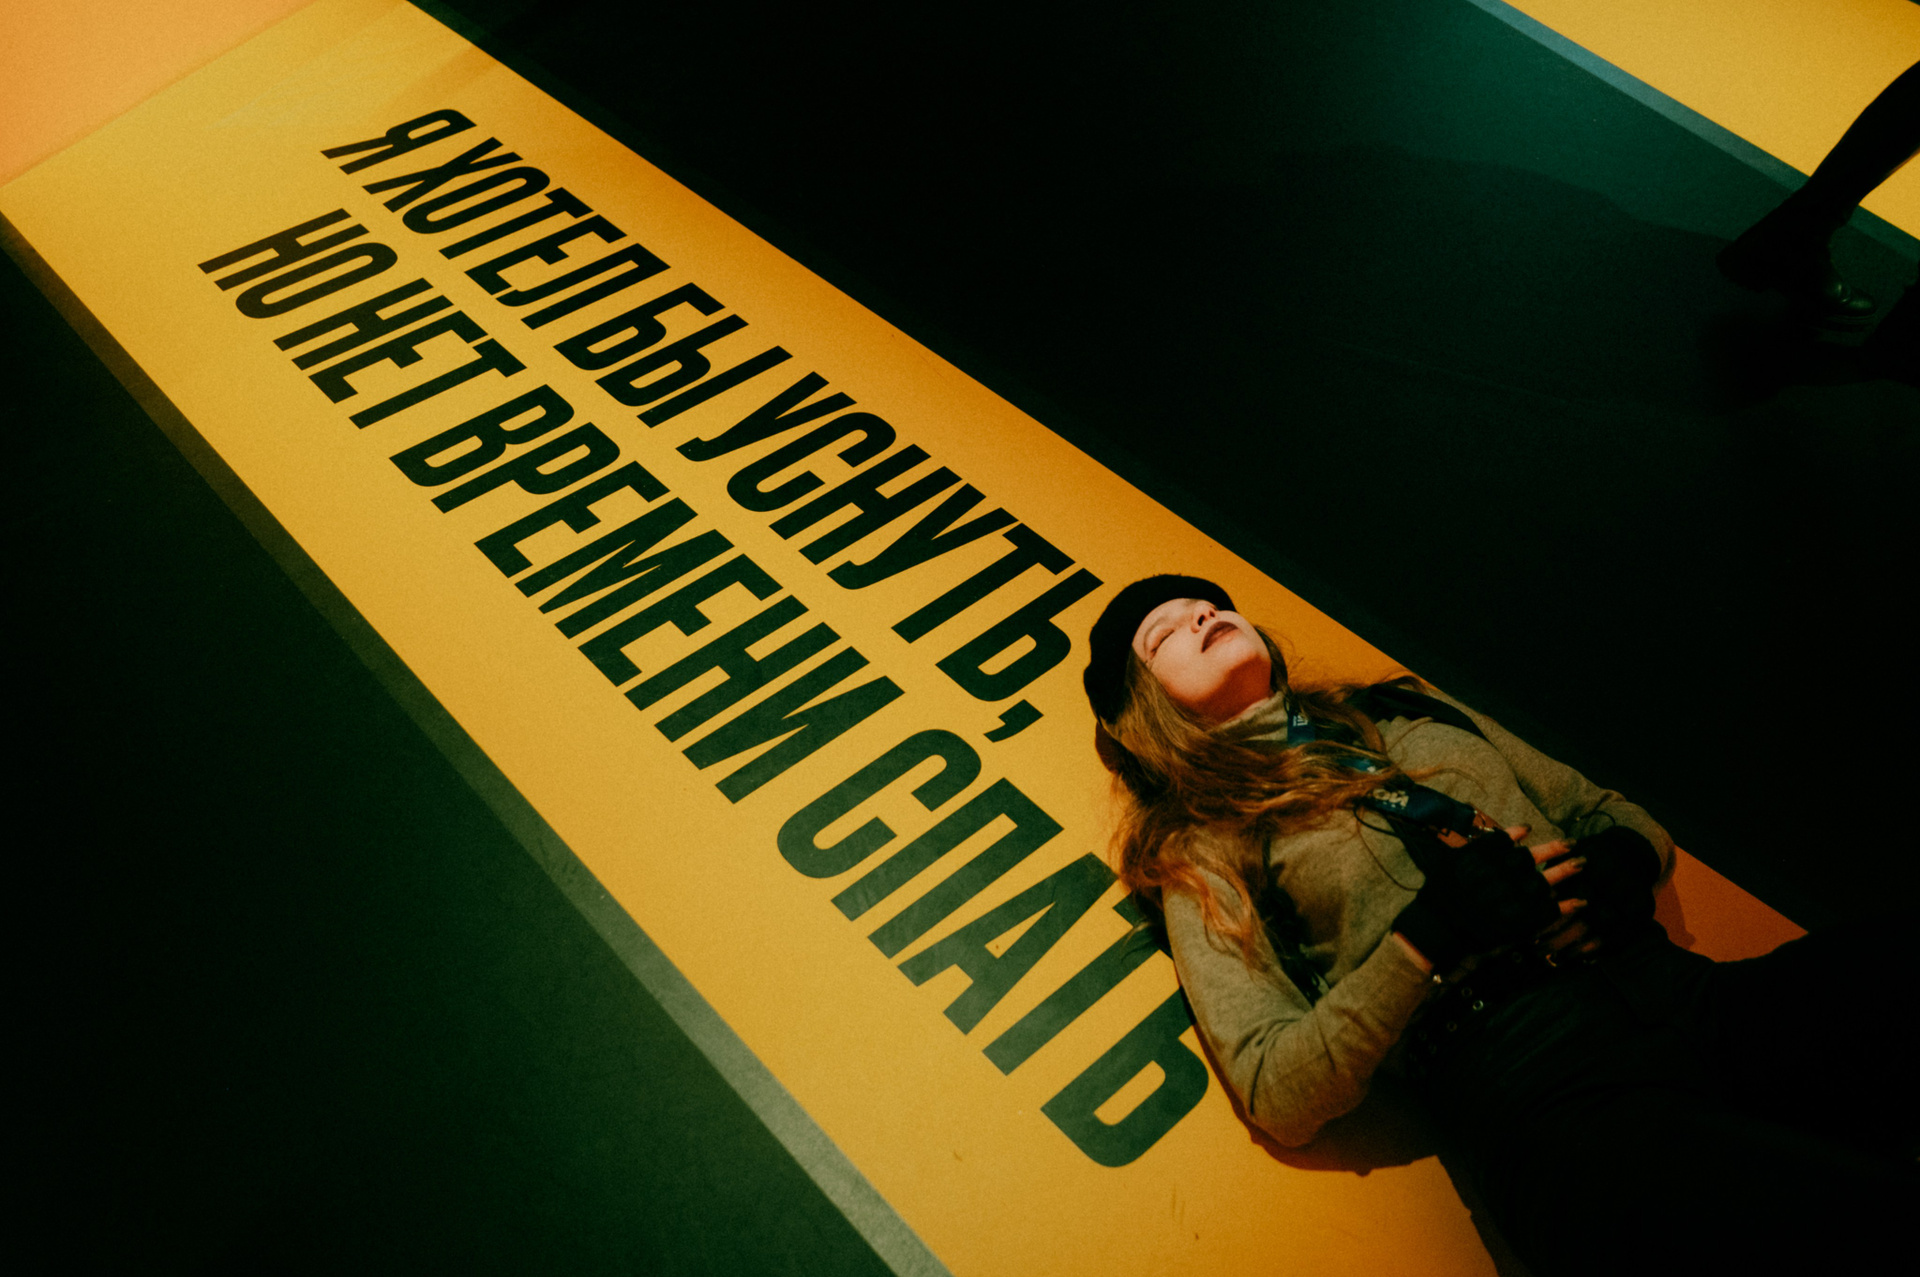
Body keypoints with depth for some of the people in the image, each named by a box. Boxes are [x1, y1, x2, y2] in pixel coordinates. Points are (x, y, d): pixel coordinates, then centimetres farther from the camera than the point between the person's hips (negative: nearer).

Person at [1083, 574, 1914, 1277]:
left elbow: (1617, 818, 26)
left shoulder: (1408, 711, 23)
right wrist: (1432, 932, -11)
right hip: (1539, 1093, -6)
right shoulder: (1206, 851, 7)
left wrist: (1620, 865, 2)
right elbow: (1279, 1097, -2)